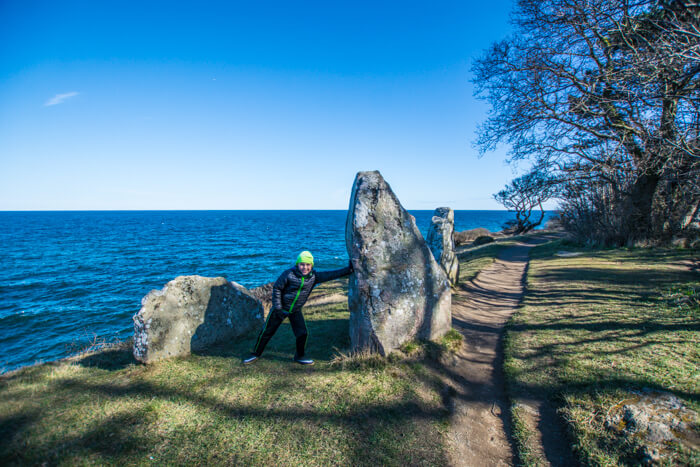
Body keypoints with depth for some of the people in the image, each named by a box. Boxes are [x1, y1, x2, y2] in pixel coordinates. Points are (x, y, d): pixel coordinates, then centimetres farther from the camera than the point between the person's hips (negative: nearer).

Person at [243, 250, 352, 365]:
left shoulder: (314, 277, -10)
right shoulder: (289, 274, -21)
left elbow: (331, 274, -12)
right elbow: (276, 288, -12)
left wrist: (349, 269, -19)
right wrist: (278, 307, -14)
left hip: (296, 311, 3)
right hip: (281, 309, -3)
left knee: (302, 334, 0)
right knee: (267, 332, 7)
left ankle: (299, 357, 24)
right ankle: (255, 354, 27)